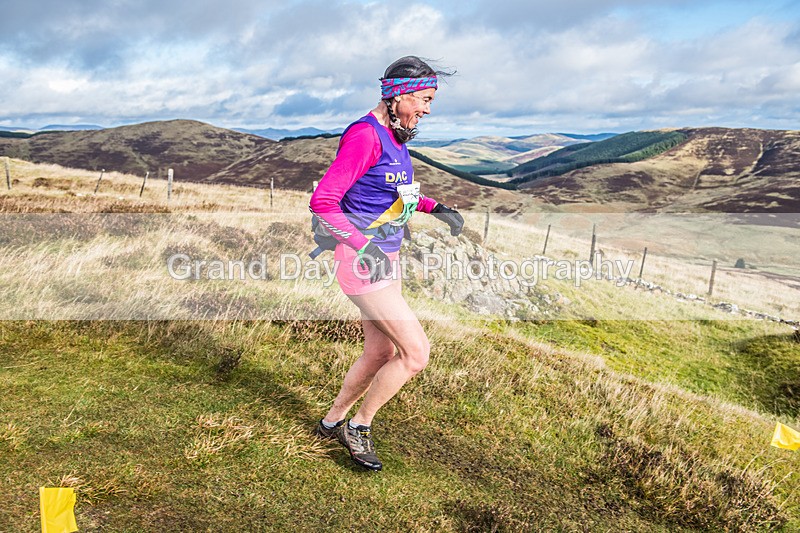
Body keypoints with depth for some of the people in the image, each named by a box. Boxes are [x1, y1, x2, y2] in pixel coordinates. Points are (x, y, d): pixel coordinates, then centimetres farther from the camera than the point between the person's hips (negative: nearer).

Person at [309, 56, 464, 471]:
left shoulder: (395, 136, 11)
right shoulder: (364, 135, -18)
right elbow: (322, 201, -24)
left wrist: (434, 207, 13)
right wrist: (364, 246, -31)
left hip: (385, 259, 10)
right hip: (361, 263, -10)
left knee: (380, 352, 17)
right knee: (417, 352, -8)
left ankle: (332, 422, 37)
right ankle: (359, 426, 13)